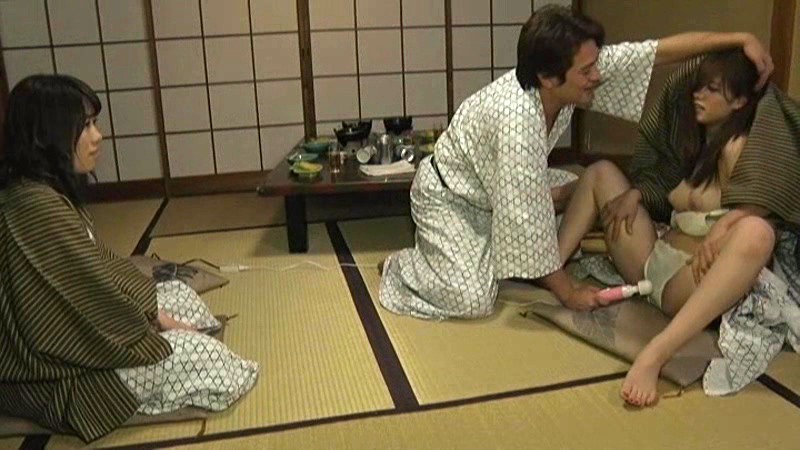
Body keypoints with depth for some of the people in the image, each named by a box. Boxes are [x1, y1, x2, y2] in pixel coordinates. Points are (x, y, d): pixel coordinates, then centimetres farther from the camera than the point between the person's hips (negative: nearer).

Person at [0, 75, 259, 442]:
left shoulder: (46, 190, 3)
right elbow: (93, 298, -25)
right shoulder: (37, 206, -29)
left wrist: (156, 312, 3)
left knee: (181, 294, 16)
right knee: (203, 355, -13)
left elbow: (98, 264, 9)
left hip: (66, 334, 10)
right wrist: (158, 325, -9)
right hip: (52, 374, -10)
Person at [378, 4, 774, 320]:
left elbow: (658, 51, -11)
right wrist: (568, 295, -24)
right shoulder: (517, 120, -39)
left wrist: (740, 38, -16)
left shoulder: (571, 73, -17)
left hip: (493, 190, 9)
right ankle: (400, 266, 6)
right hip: (446, 196, -8)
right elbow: (529, 220, -34)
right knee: (474, 301, -22)